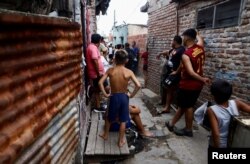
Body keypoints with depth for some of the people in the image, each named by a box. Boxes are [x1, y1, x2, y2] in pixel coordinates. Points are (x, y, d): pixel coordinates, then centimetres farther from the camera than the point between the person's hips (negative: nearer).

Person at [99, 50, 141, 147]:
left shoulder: (110, 70, -9)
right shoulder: (129, 72, -11)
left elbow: (100, 82, -14)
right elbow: (138, 85, -19)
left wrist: (105, 94, -5)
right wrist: (131, 95, -6)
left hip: (114, 97, 0)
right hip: (124, 97, 0)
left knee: (109, 117, 24)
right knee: (123, 121, 14)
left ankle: (105, 135, 42)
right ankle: (121, 141, 25)